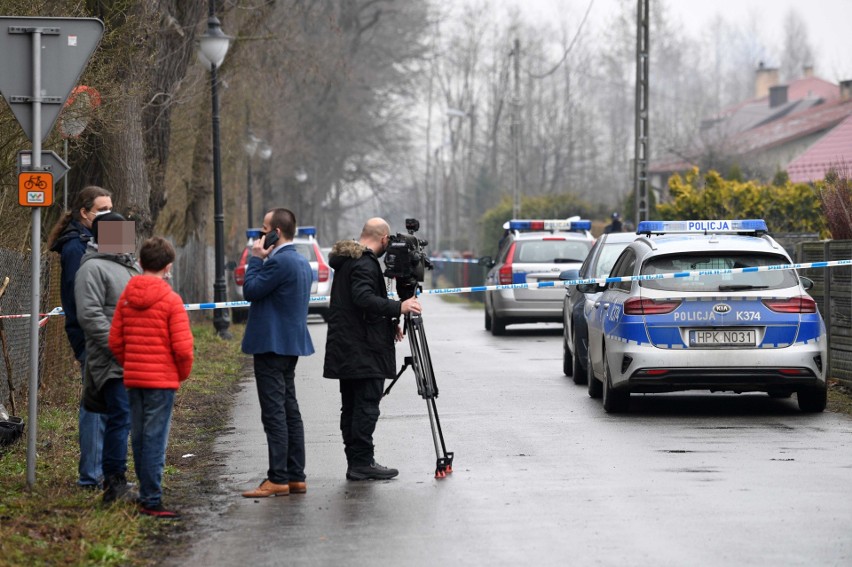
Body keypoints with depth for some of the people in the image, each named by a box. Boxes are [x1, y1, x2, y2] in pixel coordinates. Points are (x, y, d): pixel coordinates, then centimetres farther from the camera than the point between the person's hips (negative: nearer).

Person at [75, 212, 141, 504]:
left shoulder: (130, 266, 21)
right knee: (121, 417, -12)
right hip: (112, 363, -9)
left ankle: (116, 480, 17)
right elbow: (90, 315, -18)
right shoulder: (93, 268, -9)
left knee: (123, 419, 11)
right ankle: (114, 485, -10)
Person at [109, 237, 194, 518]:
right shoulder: (171, 300, -11)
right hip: (162, 379, -6)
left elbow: (115, 341, 8)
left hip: (132, 379, 6)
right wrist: (184, 373, 3)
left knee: (139, 439, 13)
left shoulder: (126, 297, 5)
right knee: (155, 440, -5)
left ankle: (147, 493, 22)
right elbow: (182, 347, -14)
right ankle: (151, 500, -5)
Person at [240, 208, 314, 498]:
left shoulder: (279, 261, -18)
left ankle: (278, 479, -9)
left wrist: (256, 258, -8)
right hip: (292, 344, 10)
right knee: (289, 411, 12)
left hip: (271, 345, -10)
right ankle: (295, 477, 14)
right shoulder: (301, 262, 15)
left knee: (274, 413, -9)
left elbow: (251, 290, -14)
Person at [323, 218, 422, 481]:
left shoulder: (346, 260, 18)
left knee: (351, 406, 11)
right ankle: (362, 462, -9)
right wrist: (398, 308, -26)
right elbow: (364, 299, -27)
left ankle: (356, 461, 14)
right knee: (367, 405, -8)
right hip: (364, 350, -10)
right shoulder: (365, 264, -14)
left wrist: (388, 323, 22)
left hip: (346, 350, 10)